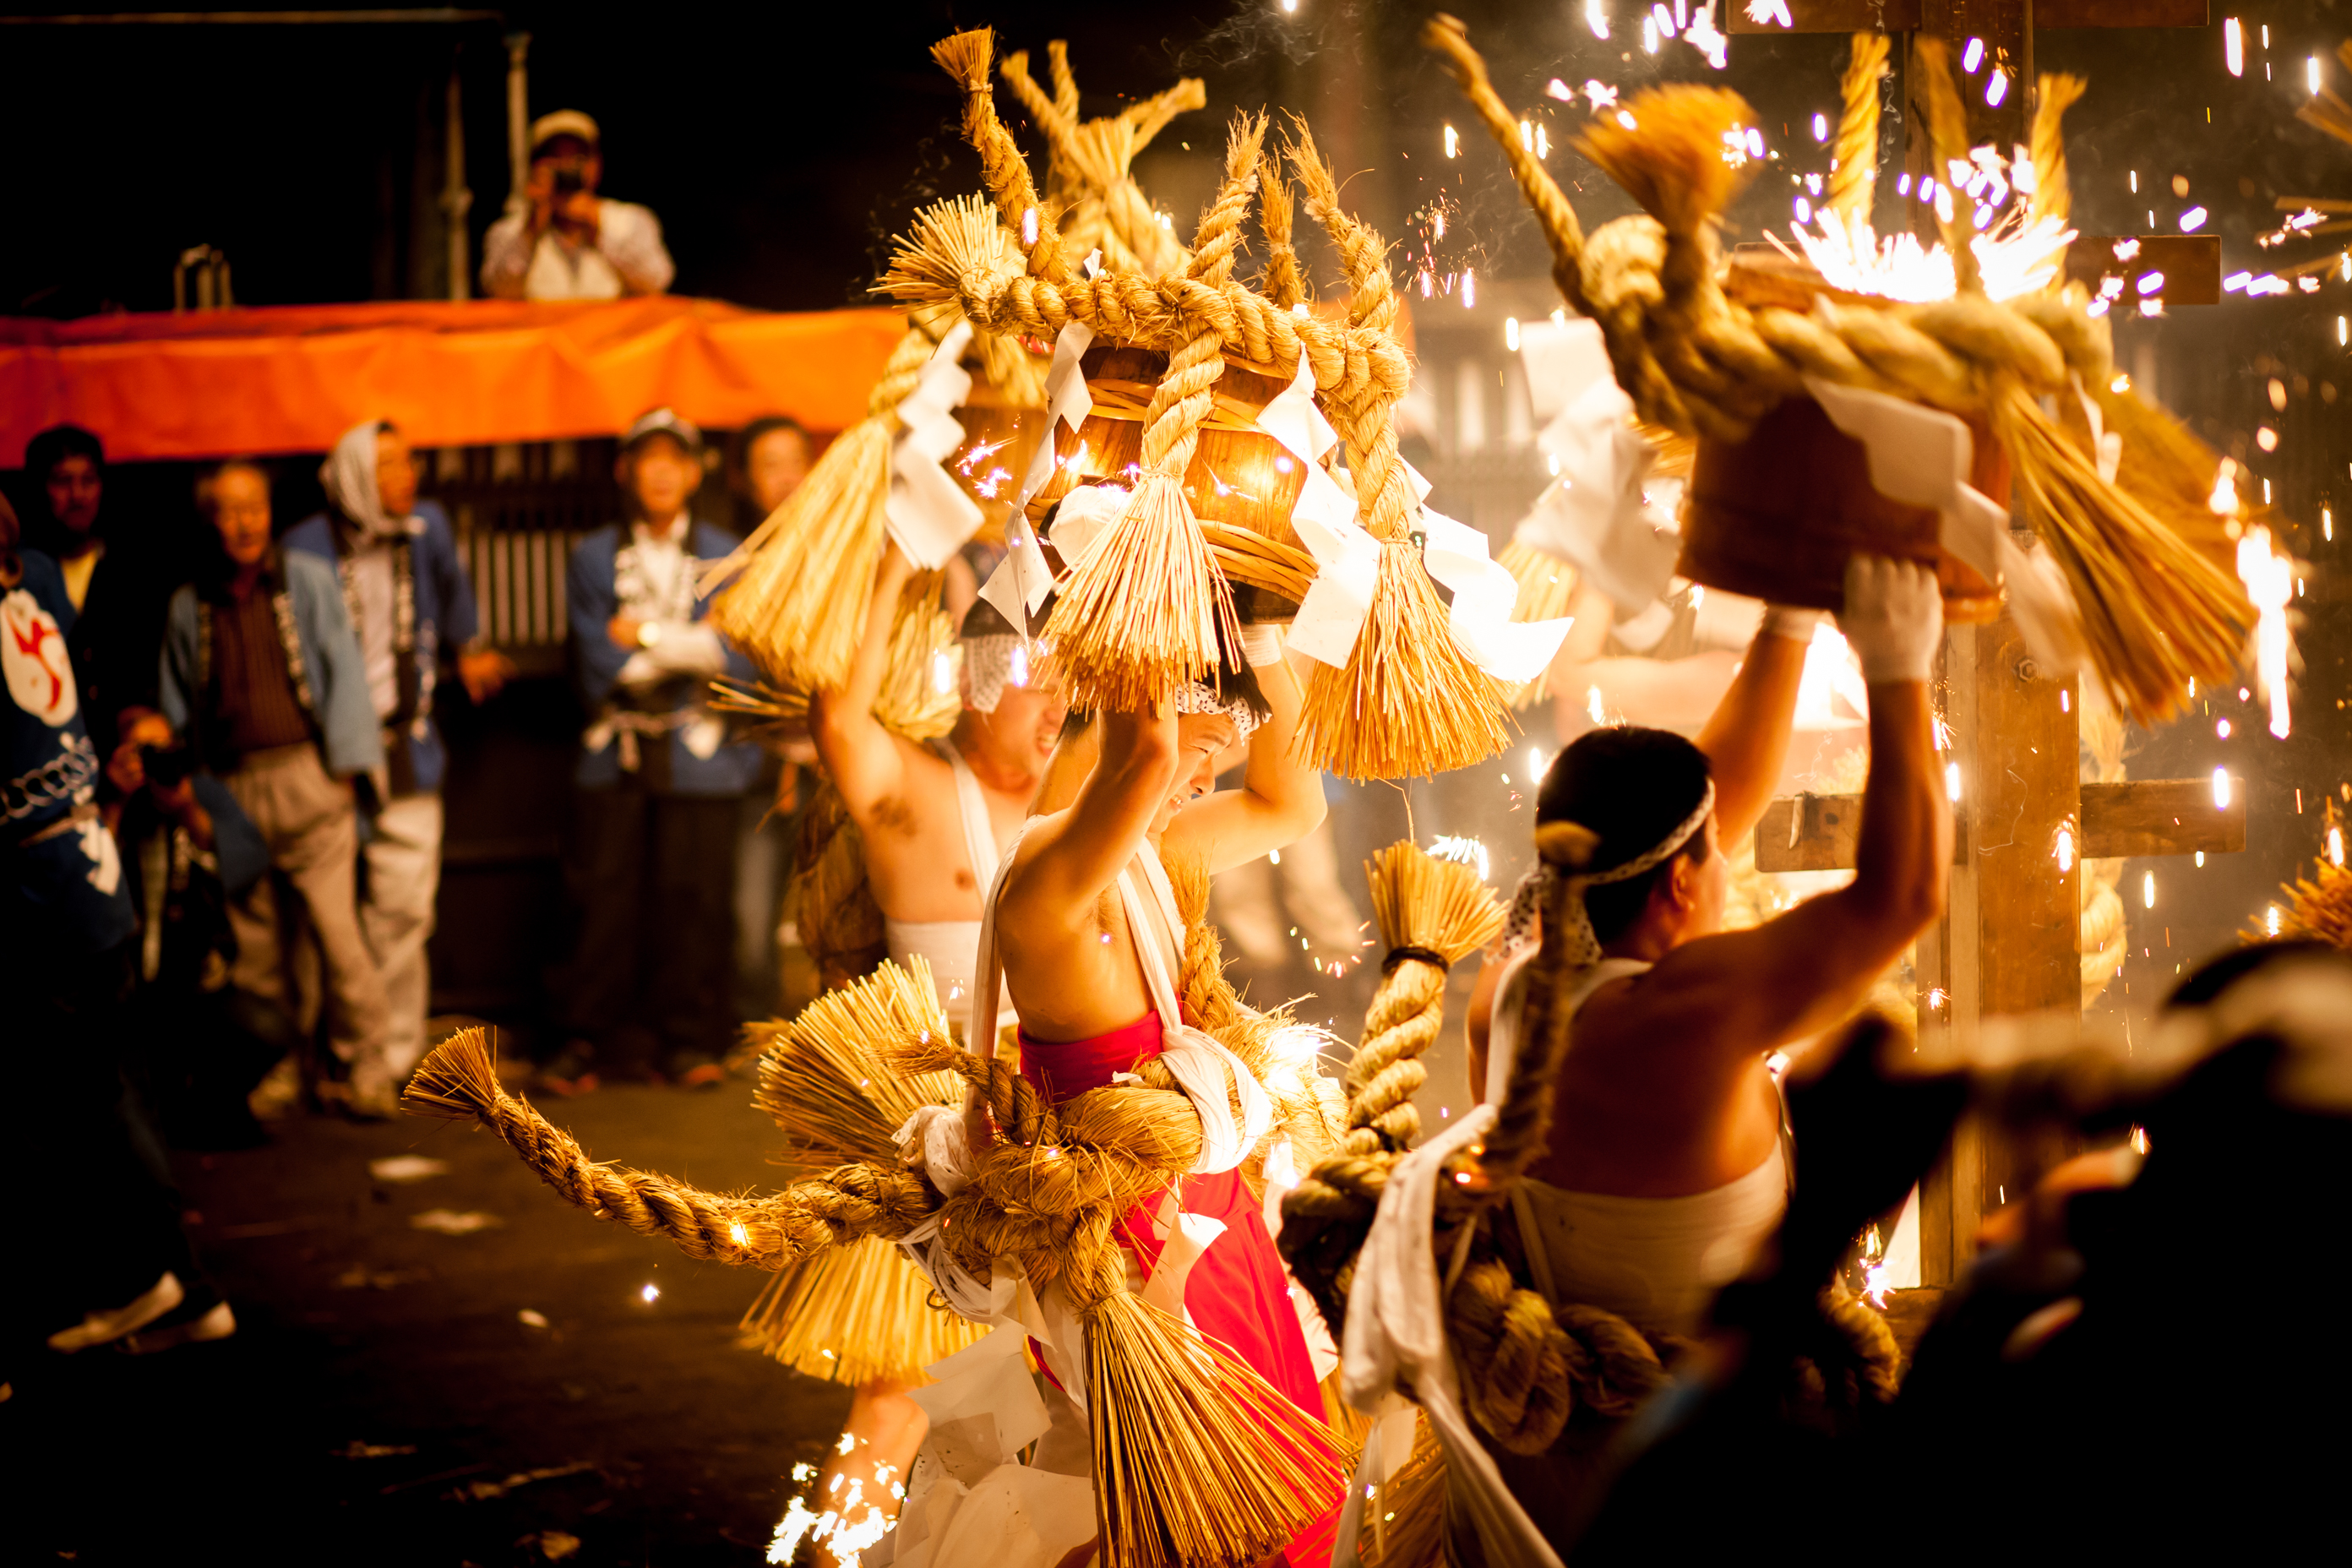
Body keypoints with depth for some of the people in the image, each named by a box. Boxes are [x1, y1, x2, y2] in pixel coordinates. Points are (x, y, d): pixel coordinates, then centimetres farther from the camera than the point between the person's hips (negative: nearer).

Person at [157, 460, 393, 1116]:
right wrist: (158, 733, 2)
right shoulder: (190, 606, 14)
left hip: (305, 774, -3)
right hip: (234, 790, 3)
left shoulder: (308, 579, 7)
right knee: (256, 943, 3)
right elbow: (180, 705, 21)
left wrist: (348, 765, -4)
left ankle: (364, 1072, -4)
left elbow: (344, 671, 4)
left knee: (336, 927, -10)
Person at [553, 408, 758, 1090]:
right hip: (615, 753, 0)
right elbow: (597, 671, -1)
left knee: (693, 896, -3)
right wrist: (690, 651, -3)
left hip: (698, 754, 0)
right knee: (606, 898, -3)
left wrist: (648, 637, -4)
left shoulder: (726, 558, 9)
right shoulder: (593, 558, 9)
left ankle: (690, 1039, 8)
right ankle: (594, 1039, 7)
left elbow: (740, 662, -1)